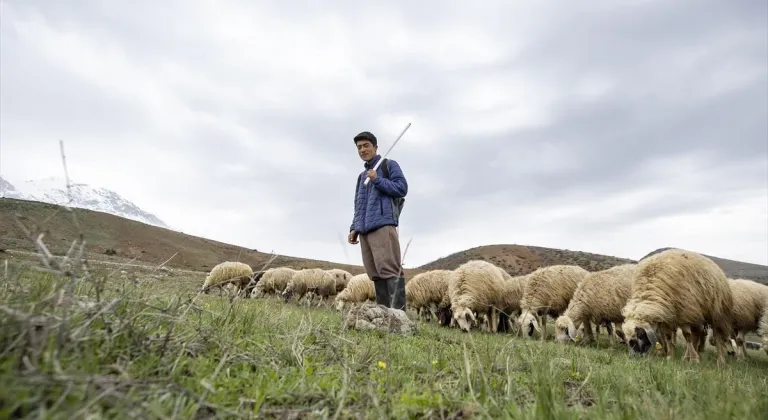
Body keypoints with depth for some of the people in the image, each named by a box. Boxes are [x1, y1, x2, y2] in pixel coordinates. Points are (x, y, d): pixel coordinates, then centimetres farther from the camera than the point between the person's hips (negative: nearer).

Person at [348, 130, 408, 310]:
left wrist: (377, 179, -8)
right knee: (375, 273, 1)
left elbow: (402, 188, -2)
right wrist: (354, 228, 14)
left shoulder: (389, 165, 11)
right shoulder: (362, 175, 30)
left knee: (389, 269, -15)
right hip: (364, 229, 7)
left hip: (383, 225, -7)